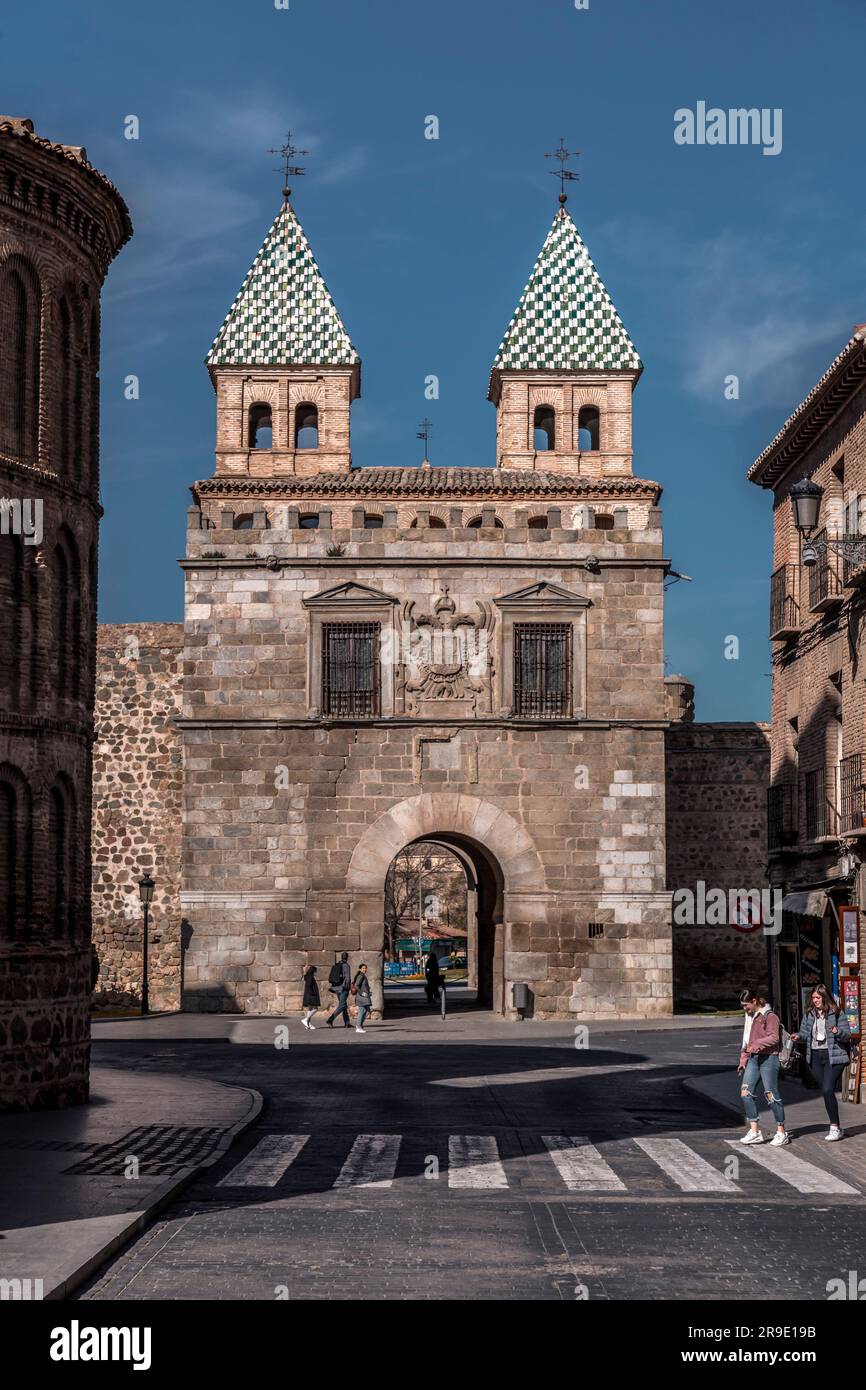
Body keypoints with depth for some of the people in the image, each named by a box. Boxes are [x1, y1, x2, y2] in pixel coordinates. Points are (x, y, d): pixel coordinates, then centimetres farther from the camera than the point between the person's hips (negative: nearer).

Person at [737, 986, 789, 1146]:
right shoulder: (750, 1017, 19)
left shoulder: (770, 1016, -8)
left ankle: (781, 1132, 8)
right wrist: (743, 1061, 19)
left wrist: (756, 1044, -23)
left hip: (768, 1058, -8)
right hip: (753, 1059, 8)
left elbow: (774, 1038, -18)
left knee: (771, 1095, -4)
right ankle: (754, 1131, 1)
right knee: (745, 1092, -3)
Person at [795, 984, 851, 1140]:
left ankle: (835, 1128, -8)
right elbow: (805, 1033, 12)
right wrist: (798, 1036, -9)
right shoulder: (809, 1014, 10)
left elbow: (847, 1036, -4)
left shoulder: (837, 1014, -4)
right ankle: (836, 1128, 18)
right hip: (815, 1057, 5)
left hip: (833, 1057, -5)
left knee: (827, 1090, -16)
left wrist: (838, 1032, -23)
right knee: (825, 1092, 8)